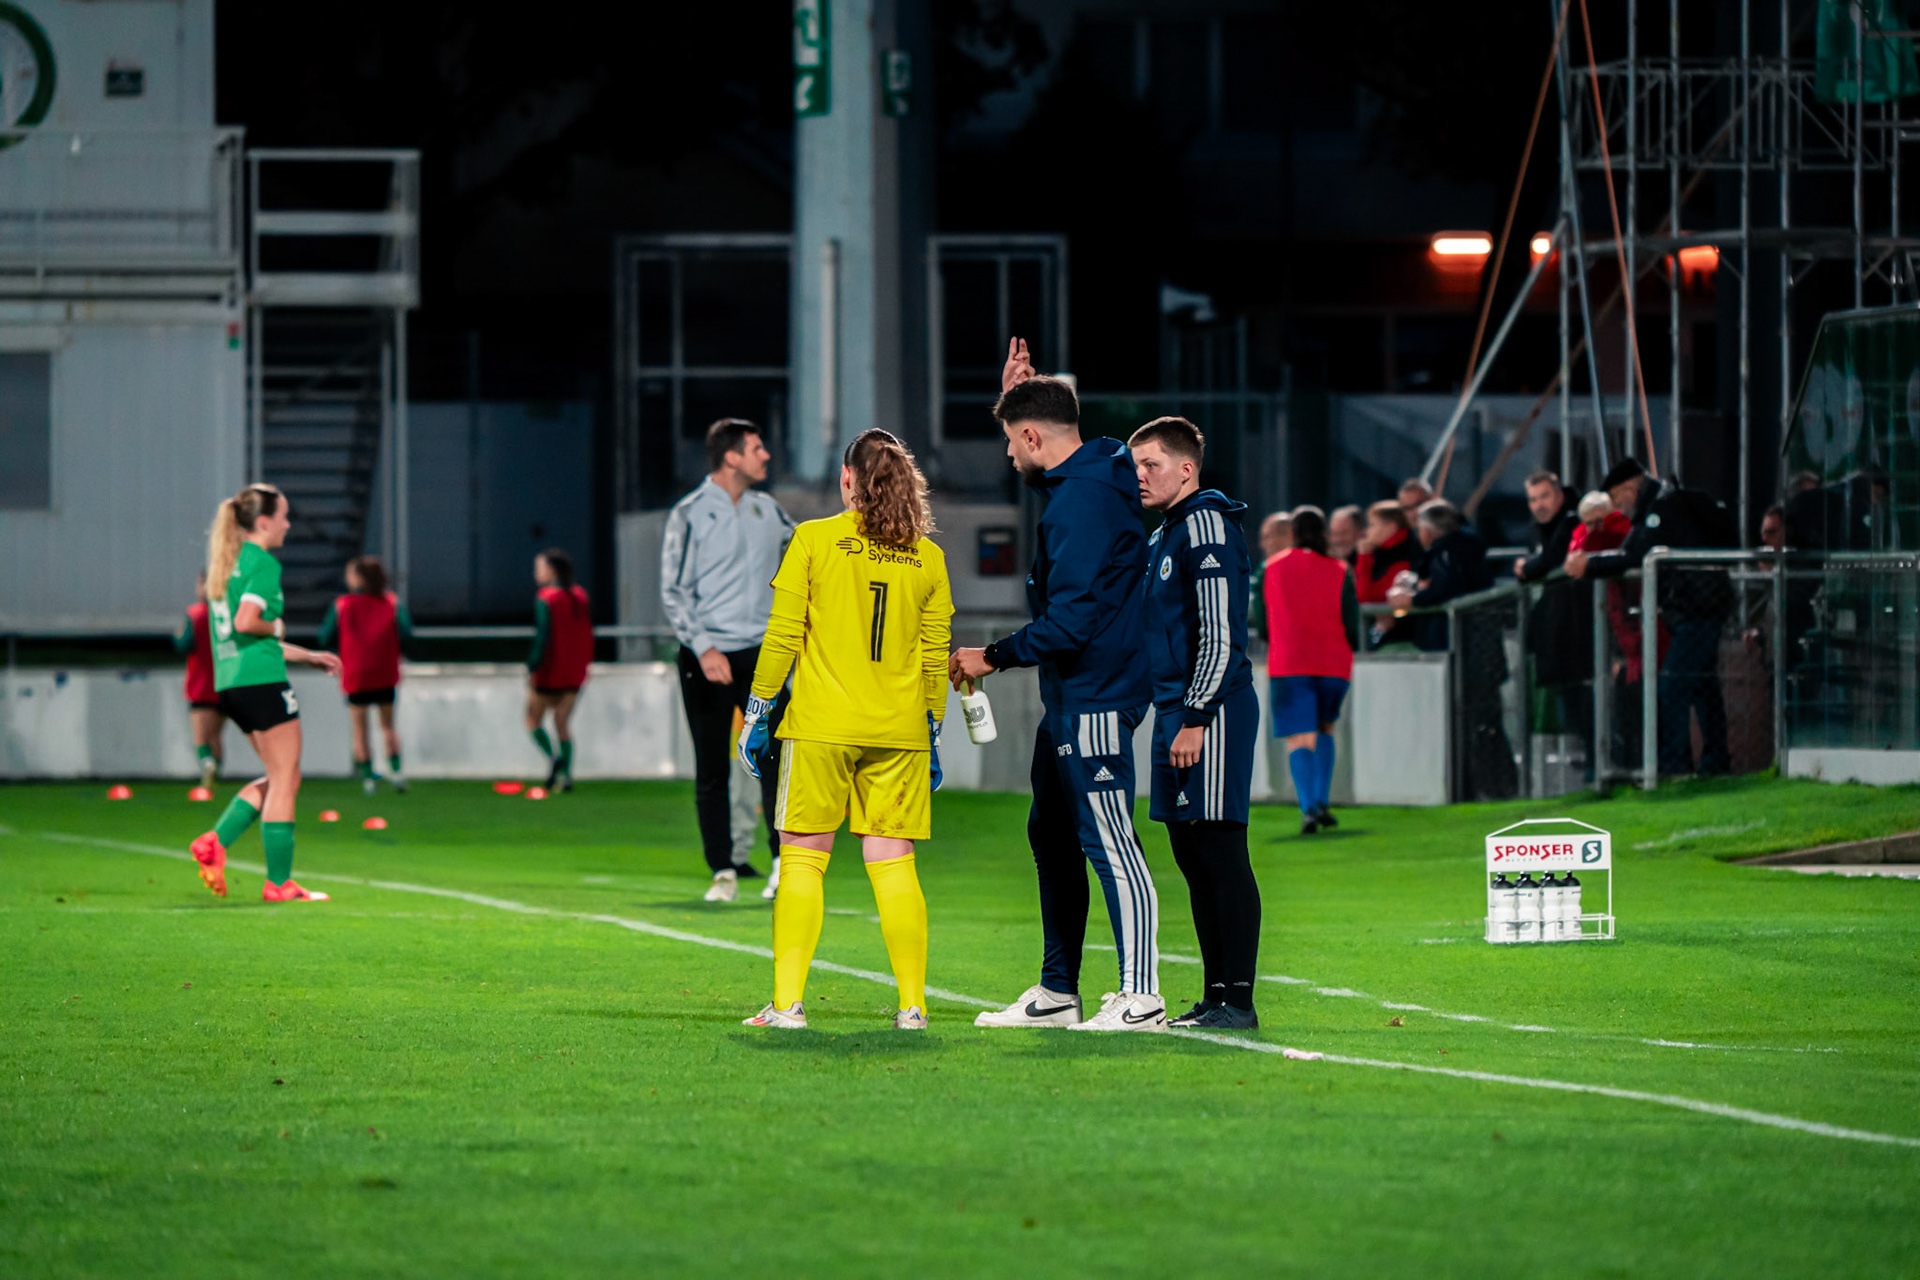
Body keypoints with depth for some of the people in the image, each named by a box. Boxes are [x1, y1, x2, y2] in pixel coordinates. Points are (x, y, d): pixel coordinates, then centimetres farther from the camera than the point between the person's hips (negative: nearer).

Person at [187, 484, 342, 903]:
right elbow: (245, 622, -25)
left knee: (278, 778, 16)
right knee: (285, 779, -2)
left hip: (229, 682, 9)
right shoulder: (263, 562, -10)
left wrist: (309, 656, 30)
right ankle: (279, 882, -1)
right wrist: (277, 627, -4)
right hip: (262, 680, -9)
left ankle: (216, 841, 2)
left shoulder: (229, 564, 19)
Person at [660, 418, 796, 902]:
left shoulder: (767, 509, 10)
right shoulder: (689, 514, -4)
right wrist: (704, 648, -17)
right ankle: (722, 871, 6)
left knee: (775, 753, -10)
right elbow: (673, 591, -7)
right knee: (712, 769, 0)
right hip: (706, 658, -3)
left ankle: (786, 861, -7)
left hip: (759, 654, 3)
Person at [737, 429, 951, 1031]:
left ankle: (787, 1003, -2)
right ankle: (912, 1005, 3)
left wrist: (758, 711, 5)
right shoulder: (928, 558, 6)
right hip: (899, 732, 3)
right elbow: (936, 656, 9)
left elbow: (782, 636, -3)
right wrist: (933, 733, 17)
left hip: (820, 728, -3)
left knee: (803, 859, 3)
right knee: (893, 863, 6)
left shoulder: (813, 540, -2)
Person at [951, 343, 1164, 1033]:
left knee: (1107, 842, -11)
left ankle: (1141, 997, -11)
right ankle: (1056, 991, 22)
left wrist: (992, 658, -11)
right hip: (1069, 700, 11)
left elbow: (1068, 623, -24)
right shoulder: (1089, 478, 11)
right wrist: (1015, 395, 23)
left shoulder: (1082, 504, -20)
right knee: (1051, 836, 16)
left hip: (1094, 702, -11)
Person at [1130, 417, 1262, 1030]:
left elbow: (1219, 635, -17)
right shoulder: (1161, 537, 19)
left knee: (1220, 851, -10)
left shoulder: (1206, 527, -11)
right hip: (1175, 711, 10)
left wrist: (1195, 719, -19)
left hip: (1211, 711, -10)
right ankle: (1216, 996, 13)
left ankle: (1238, 998, -10)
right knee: (1191, 853, 9)